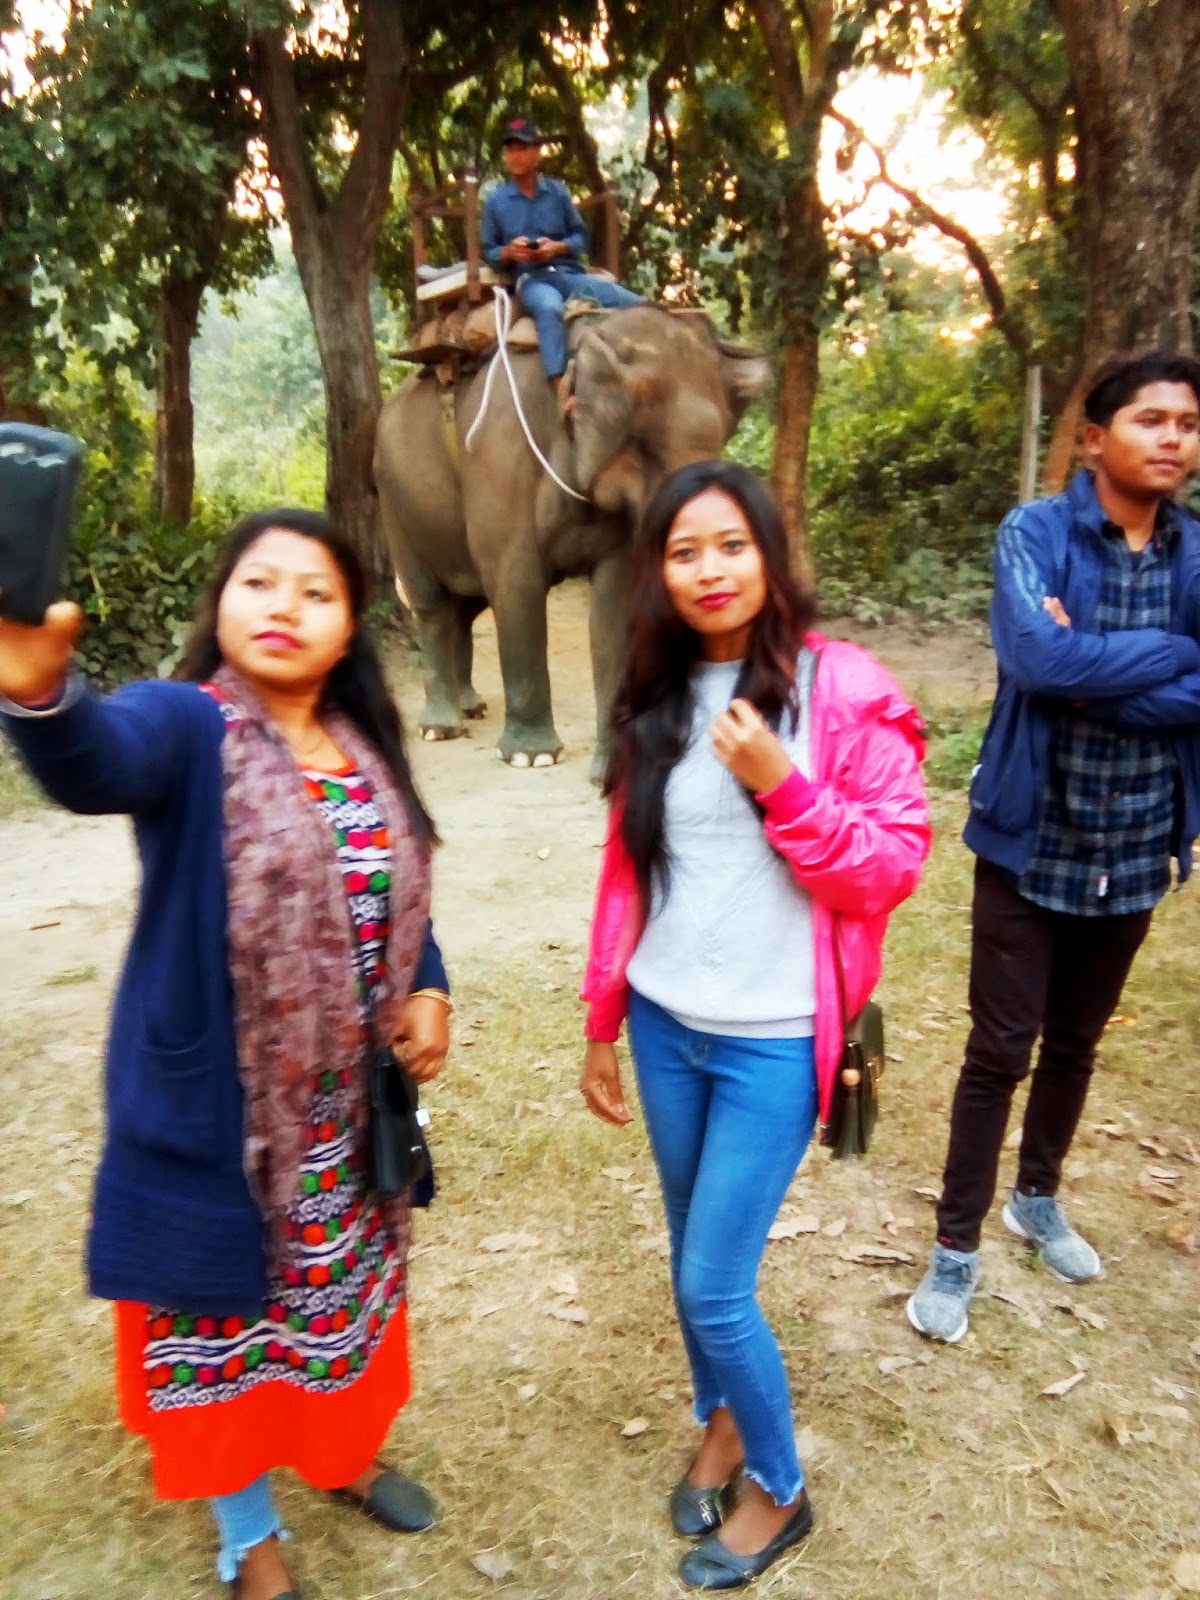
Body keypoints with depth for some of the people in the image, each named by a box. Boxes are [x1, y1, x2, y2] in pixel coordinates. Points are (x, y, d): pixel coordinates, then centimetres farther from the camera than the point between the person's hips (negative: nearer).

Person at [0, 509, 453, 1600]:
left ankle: (346, 1456, 52)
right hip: (218, 1105, -5)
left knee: (343, 1286, 23)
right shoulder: (185, 728, -16)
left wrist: (430, 989, -4)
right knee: (229, 1310, 13)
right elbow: (96, 762, -41)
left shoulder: (367, 749, 2)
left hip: (347, 1102, 5)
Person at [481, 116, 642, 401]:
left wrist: (558, 247, -9)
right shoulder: (495, 200, 8)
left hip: (571, 272, 3)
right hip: (532, 279, -3)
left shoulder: (558, 191, 11)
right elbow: (489, 253, 11)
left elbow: (581, 235, 13)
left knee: (636, 305, -19)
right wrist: (508, 251, -12)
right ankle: (560, 386, -49)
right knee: (550, 309, -42)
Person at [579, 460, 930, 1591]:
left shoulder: (843, 689, -12)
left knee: (714, 1287, 2)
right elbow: (627, 871, 8)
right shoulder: (656, 701, 3)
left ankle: (779, 1490, 30)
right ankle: (721, 1424, 47)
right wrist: (601, 1021, 11)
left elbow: (892, 868, -12)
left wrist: (782, 785, -24)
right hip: (665, 1026, 5)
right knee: (692, 1259, 19)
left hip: (773, 1040, -5)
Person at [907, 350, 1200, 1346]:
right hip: (1033, 843, -4)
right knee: (1000, 1052, 3)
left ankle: (1038, 1199, 43)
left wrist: (1091, 667, -21)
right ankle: (957, 1248, 20)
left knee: (1076, 1045, 20)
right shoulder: (1036, 534, -10)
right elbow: (1035, 659, -27)